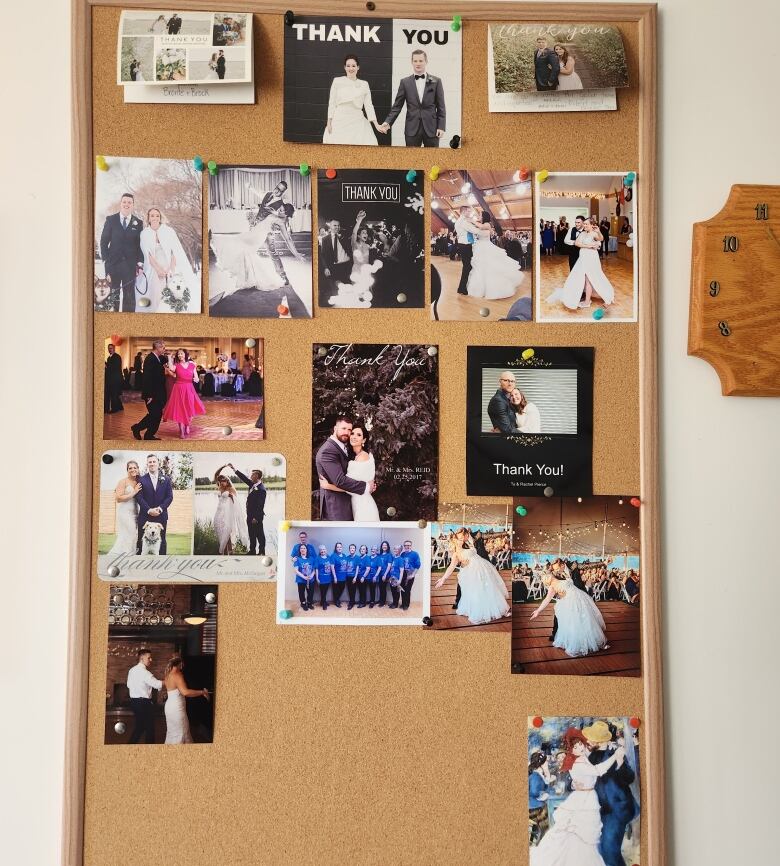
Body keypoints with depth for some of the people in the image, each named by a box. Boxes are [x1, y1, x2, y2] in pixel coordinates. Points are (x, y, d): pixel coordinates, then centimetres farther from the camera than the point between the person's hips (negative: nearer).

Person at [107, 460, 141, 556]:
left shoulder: (138, 482, 13)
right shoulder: (123, 481, -5)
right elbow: (118, 498, -14)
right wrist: (133, 493, -14)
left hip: (135, 513, 7)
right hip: (124, 513, -7)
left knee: (133, 537, 5)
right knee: (125, 537, -9)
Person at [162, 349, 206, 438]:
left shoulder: (192, 365, 5)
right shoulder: (176, 365, -1)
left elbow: (197, 379, 6)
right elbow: (171, 368, -25)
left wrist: (196, 379, -16)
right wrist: (170, 359, -12)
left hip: (189, 389, 2)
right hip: (179, 389, -2)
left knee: (190, 410, 7)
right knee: (180, 410, 0)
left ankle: (187, 427, 32)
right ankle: (181, 431, 10)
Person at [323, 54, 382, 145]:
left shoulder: (364, 84, 10)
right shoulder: (337, 81, 6)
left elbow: (368, 105, 8)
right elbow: (332, 103, 7)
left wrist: (376, 124, -1)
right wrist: (329, 122, -1)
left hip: (357, 122, 1)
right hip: (339, 121, -1)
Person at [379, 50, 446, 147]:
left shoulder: (436, 81, 5)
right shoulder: (405, 82, 6)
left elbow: (441, 107, 4)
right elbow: (397, 106, 5)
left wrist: (441, 127, -5)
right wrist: (388, 122, -7)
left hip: (431, 128, 0)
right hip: (412, 128, 0)